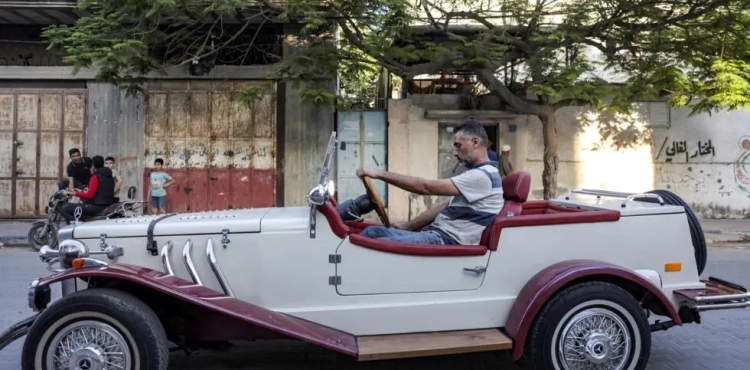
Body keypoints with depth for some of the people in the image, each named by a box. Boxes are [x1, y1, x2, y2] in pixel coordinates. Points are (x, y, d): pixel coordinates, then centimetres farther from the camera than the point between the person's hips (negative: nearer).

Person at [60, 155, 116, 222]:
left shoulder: (96, 177, -11)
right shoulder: (110, 177, 13)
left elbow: (89, 195, -18)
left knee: (64, 210, -10)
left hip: (96, 206, -9)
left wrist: (74, 193, -9)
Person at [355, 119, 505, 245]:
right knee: (371, 232, 3)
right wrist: (407, 226, 18)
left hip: (447, 241, -10)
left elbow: (426, 187, -18)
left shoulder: (483, 175, -13)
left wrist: (381, 174, -15)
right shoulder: (476, 174, 22)